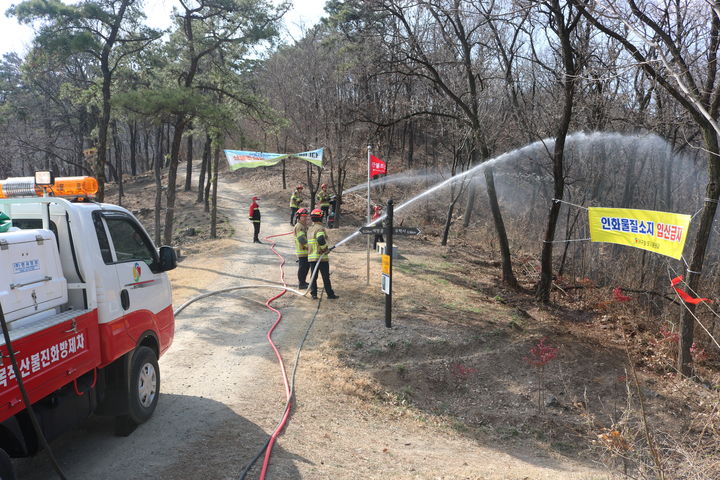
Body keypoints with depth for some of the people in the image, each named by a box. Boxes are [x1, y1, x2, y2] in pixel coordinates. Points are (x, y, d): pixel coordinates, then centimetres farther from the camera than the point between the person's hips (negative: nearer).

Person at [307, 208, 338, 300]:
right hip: (321, 257, -7)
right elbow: (321, 240, -29)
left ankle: (313, 294, 4)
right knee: (326, 277, 2)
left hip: (311, 257, 7)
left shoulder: (310, 229, 14)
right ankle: (330, 294, 8)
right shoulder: (320, 228, -12)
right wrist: (325, 248, -14)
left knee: (313, 277, 8)